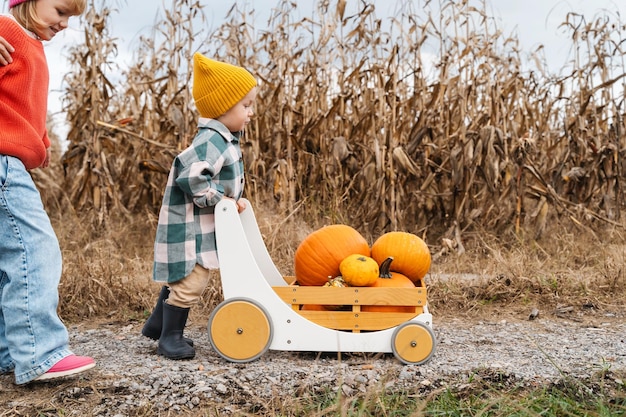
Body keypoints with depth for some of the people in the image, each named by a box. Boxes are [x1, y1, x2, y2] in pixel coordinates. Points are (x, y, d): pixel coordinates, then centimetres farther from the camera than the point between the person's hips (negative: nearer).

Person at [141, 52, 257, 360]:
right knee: (190, 283, -4)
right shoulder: (211, 141, -22)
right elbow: (191, 176, -32)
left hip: (200, 227, 11)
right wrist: (221, 199, -23)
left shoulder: (222, 139, 12)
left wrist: (230, 201, 10)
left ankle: (156, 324, 36)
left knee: (179, 278, 21)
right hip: (191, 227, -11)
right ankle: (170, 337, 11)